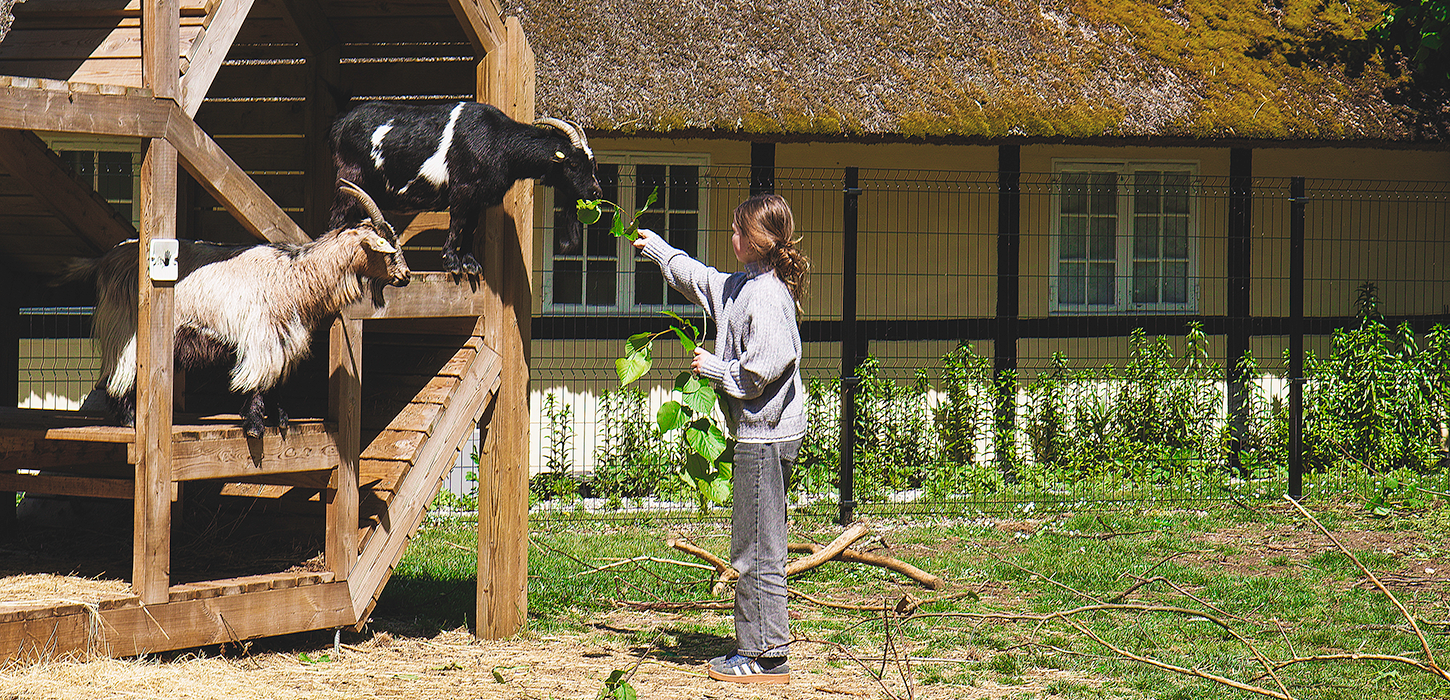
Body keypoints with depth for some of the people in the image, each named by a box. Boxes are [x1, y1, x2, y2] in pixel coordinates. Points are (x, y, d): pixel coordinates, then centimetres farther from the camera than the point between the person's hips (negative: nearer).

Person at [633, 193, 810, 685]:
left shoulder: (767, 295, -17)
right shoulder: (741, 286, 15)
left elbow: (762, 369, -24)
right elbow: (698, 279, 35)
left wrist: (715, 368, -9)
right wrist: (656, 248, 45)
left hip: (766, 437, -11)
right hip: (759, 434, 11)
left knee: (758, 551, -7)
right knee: (753, 547, 14)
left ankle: (767, 657, -3)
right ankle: (754, 645, 20)